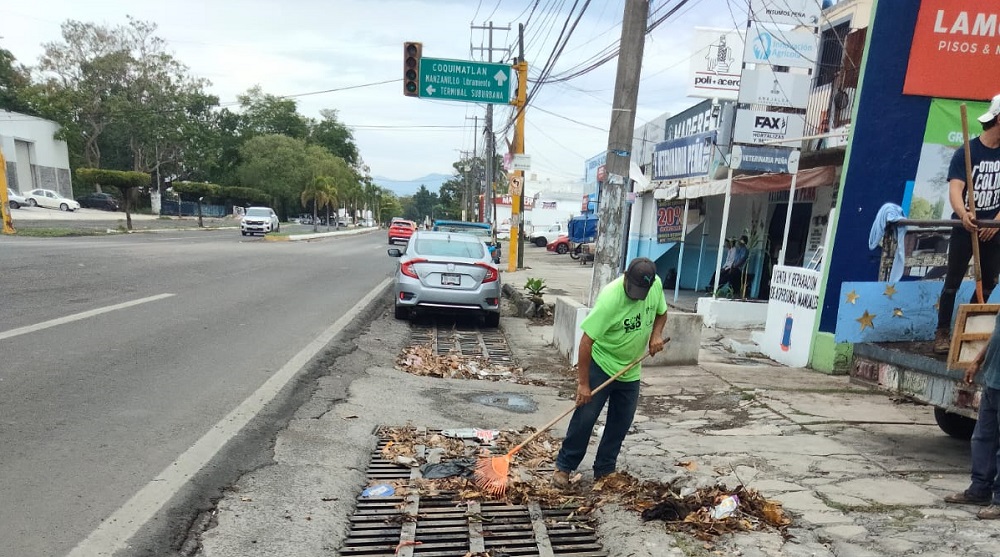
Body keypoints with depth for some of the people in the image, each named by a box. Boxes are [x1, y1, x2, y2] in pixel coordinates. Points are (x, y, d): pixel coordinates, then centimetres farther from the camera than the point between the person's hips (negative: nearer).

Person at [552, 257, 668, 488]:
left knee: (621, 424, 12)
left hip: (631, 370, 6)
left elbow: (661, 312, 11)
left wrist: (656, 333, -12)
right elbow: (586, 341, -27)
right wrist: (583, 383, -25)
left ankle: (604, 471, 27)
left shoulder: (656, 284, -11)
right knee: (584, 418, -2)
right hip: (601, 366, -6)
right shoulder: (610, 298, -30)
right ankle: (563, 467, 14)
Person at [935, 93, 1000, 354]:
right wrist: (963, 214, -41)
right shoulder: (966, 152, -10)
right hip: (964, 229, -5)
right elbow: (955, 189, -22)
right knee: (952, 283, -2)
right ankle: (942, 333, 5)